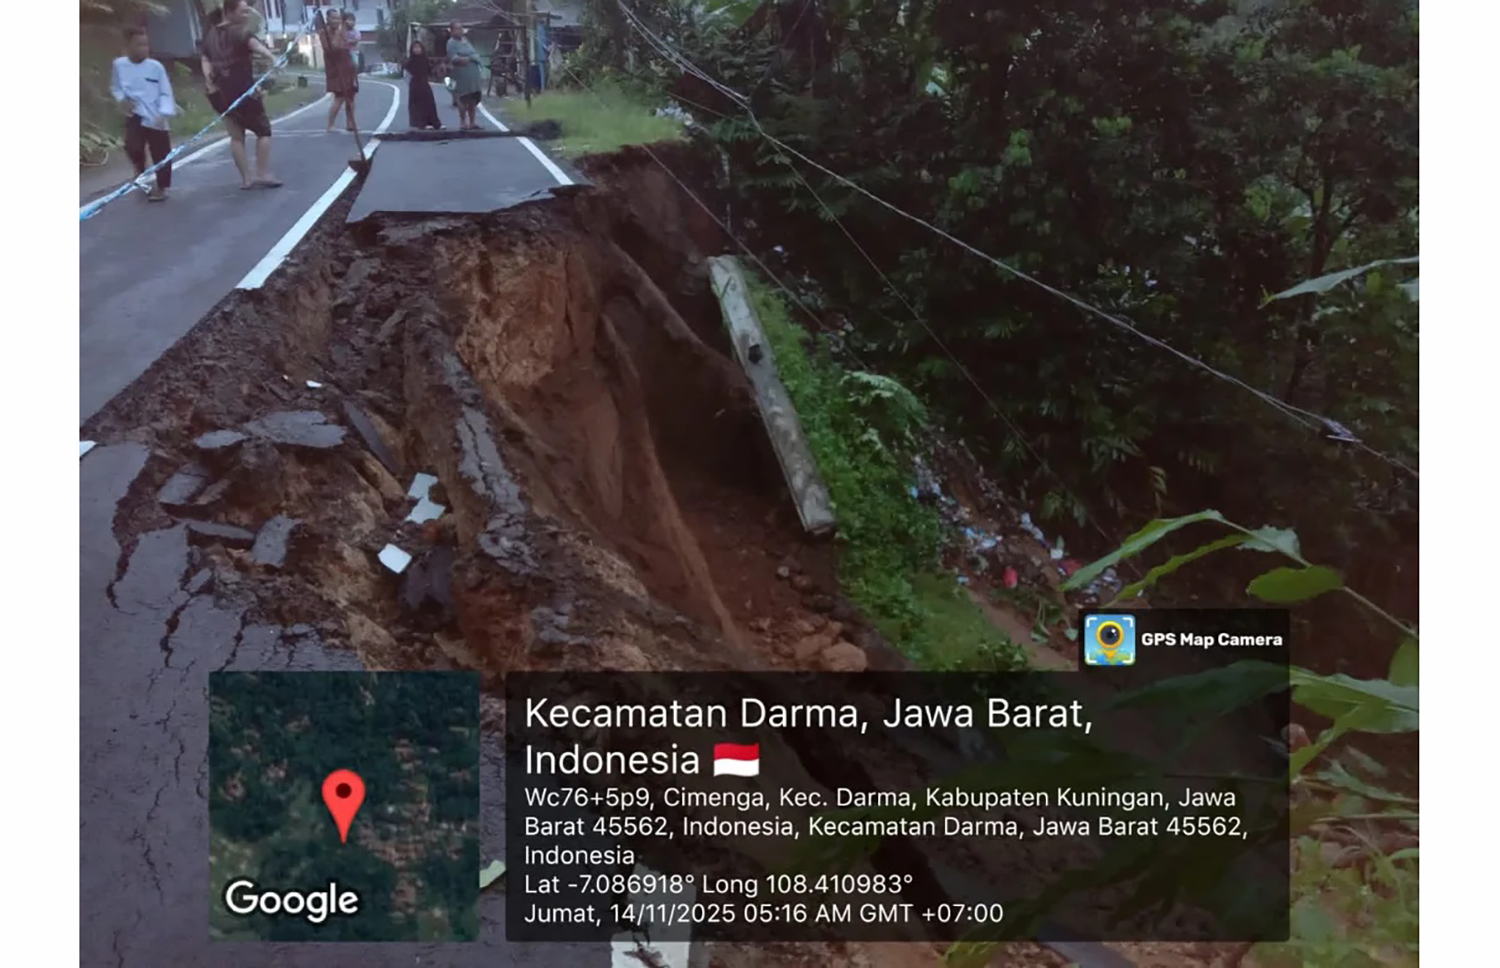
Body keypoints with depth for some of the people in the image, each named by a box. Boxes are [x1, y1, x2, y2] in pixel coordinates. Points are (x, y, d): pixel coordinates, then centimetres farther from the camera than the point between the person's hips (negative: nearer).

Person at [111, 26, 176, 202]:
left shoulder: (156, 66, -6)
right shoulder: (119, 64, -2)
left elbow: (166, 93, -3)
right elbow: (115, 87, 13)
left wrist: (164, 113, -16)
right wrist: (122, 99, -7)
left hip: (157, 118, 0)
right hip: (135, 115, 0)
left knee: (161, 155, 5)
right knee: (133, 146, -20)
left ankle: (161, 188, 22)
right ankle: (140, 171, 10)